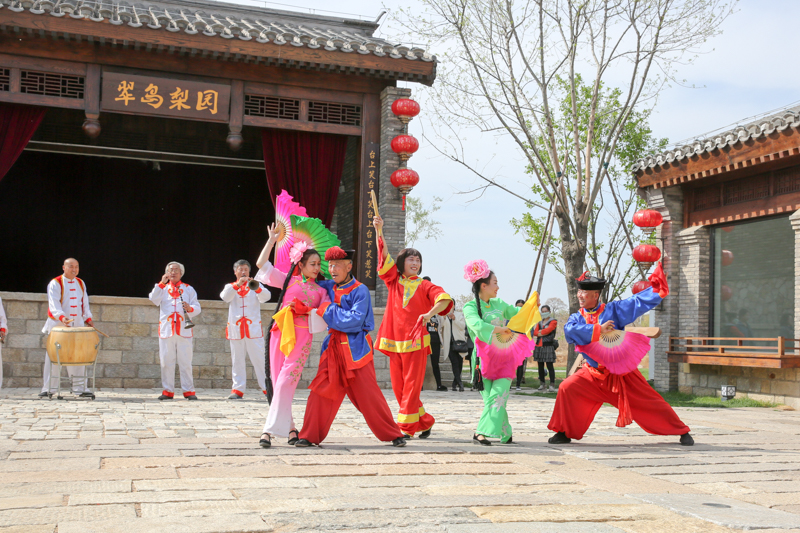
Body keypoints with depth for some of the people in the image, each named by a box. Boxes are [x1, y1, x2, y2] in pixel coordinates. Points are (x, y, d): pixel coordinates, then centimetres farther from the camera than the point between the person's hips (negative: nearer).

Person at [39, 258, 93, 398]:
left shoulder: (81, 283, 14)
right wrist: (61, 317, -31)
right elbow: (53, 304, -15)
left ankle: (80, 387, 7)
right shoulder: (55, 283, -3)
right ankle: (47, 388, 2)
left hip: (77, 326, 4)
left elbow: (85, 303, 18)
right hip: (57, 326, -4)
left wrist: (88, 318, 5)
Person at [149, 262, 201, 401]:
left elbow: (197, 308, 9)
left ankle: (189, 391, 0)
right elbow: (154, 300, -3)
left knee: (185, 362, -3)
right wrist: (162, 283, -8)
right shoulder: (163, 288, 18)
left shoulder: (188, 289, 17)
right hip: (166, 329, 1)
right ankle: (168, 391, 6)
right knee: (166, 361, -1)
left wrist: (190, 308, -13)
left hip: (184, 330, -1)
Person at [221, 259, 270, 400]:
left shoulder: (255, 286, 12)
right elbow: (225, 297, -8)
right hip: (236, 329, 2)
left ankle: (267, 388, -2)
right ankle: (238, 389, 7)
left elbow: (266, 297, -8)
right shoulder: (230, 287, 14)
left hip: (254, 329, -1)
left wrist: (257, 288, -27)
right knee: (237, 361, 3)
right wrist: (237, 285, -22)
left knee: (259, 359, -5)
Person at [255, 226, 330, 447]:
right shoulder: (288, 280, 14)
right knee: (277, 381, 1)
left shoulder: (321, 291, 16)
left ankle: (270, 429, -13)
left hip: (302, 336, -1)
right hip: (280, 331, 1)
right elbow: (261, 264, 11)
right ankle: (289, 427, 13)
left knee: (286, 381, -13)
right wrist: (272, 240, 10)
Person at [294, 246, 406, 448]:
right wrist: (301, 307, 5)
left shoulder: (360, 291, -8)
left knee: (368, 395, -3)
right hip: (333, 346, 5)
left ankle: (394, 435, 9)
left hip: (356, 347, -5)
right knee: (322, 391, 0)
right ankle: (310, 436, 10)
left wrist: (327, 310, -14)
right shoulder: (329, 287, 9)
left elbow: (355, 321, -18)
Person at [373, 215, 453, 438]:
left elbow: (445, 299, -11)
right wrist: (379, 230, -10)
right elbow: (384, 255, 1)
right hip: (394, 341, 3)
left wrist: (430, 313, -29)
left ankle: (406, 428, -3)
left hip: (416, 341, -3)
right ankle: (425, 422, 19)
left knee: (411, 386, -7)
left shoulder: (425, 286, 5)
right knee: (398, 386, 5)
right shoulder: (393, 281, 11)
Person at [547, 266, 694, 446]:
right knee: (567, 389, -16)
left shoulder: (613, 310, -4)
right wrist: (598, 330, -23)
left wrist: (657, 287, -18)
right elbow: (570, 330, -19)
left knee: (649, 401, -1)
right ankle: (564, 433, -1)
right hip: (593, 373, 2)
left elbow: (639, 301, -7)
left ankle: (682, 432, 15)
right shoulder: (576, 318, 3)